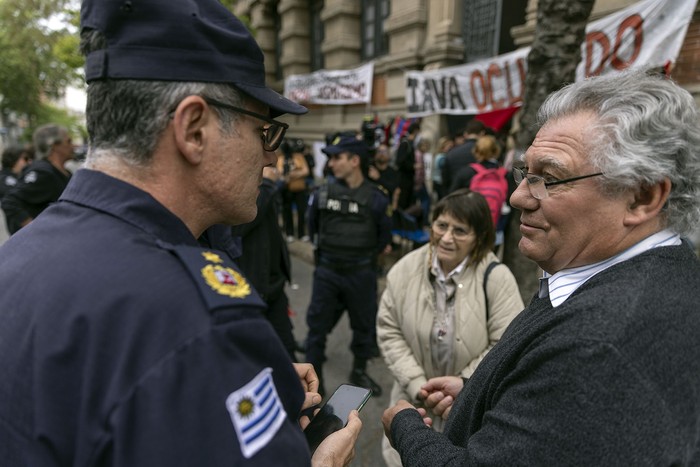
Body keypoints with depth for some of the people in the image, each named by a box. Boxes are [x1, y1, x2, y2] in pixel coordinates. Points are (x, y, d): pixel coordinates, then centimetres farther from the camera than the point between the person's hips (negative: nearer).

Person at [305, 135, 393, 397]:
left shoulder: (375, 198, -10)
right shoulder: (322, 194, -5)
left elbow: (384, 239, 3)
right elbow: (313, 228, 12)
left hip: (361, 274, -1)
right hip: (326, 271, 1)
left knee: (364, 324, 15)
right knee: (317, 325, 6)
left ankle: (359, 372, 38)